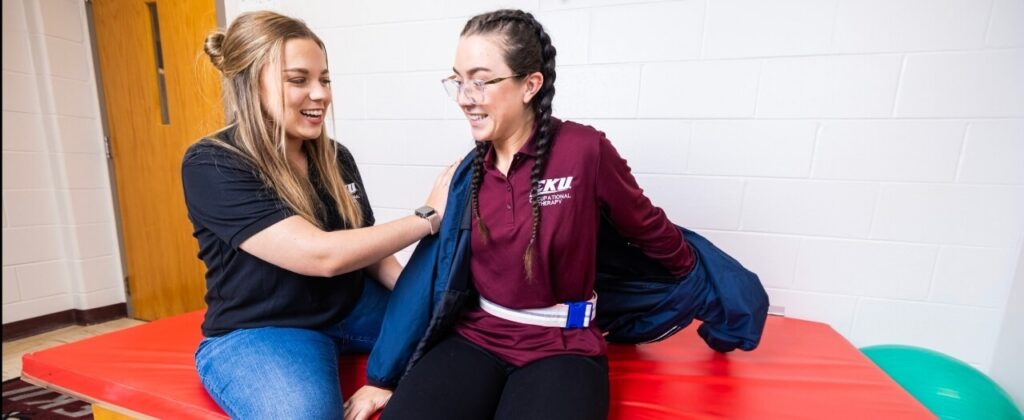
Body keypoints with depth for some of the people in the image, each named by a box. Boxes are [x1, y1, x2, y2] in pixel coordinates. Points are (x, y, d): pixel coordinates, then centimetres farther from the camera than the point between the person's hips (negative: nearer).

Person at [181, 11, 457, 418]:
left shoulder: (336, 159, 2)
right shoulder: (211, 167, -16)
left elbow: (367, 250, 7)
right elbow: (321, 255, -27)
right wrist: (429, 215, -23)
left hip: (354, 308, 6)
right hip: (256, 331, -5)